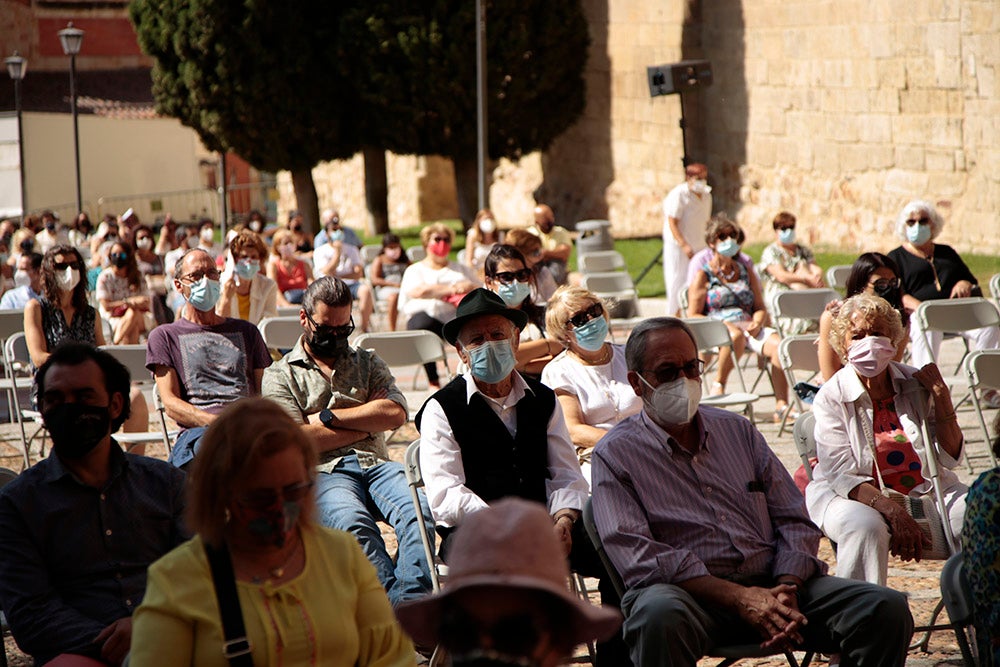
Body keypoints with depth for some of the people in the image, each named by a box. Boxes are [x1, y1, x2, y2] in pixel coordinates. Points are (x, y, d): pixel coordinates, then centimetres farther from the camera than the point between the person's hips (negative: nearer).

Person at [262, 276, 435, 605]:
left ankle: (410, 603, -44)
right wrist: (368, 424, 4)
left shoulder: (368, 363, 26)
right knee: (353, 523, -38)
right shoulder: (280, 375, 15)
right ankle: (393, 604, -45)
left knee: (418, 509, -32)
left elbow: (396, 413, 7)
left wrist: (329, 416, 2)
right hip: (325, 472, -3)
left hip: (377, 464, 3)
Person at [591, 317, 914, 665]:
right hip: (690, 592, -4)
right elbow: (636, 556, -9)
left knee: (886, 609, -17)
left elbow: (794, 520, 17)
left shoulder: (738, 430, 21)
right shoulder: (615, 454, 4)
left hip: (770, 586, 5)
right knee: (660, 615, -41)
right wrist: (740, 598, -18)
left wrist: (786, 589, -6)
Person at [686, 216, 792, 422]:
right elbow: (693, 315, 0)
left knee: (777, 345, -28)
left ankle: (781, 407, -34)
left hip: (749, 326, 4)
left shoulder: (746, 273, 24)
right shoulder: (704, 275, 10)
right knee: (736, 336, -41)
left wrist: (757, 322, -4)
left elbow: (760, 308, 20)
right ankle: (718, 386, -20)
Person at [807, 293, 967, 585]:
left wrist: (942, 399, -7)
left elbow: (949, 458, 6)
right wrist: (893, 513, -27)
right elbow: (841, 475, -13)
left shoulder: (917, 384, 5)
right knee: (865, 525, -37)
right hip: (855, 495, -4)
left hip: (926, 492, 4)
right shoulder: (831, 397, -5)